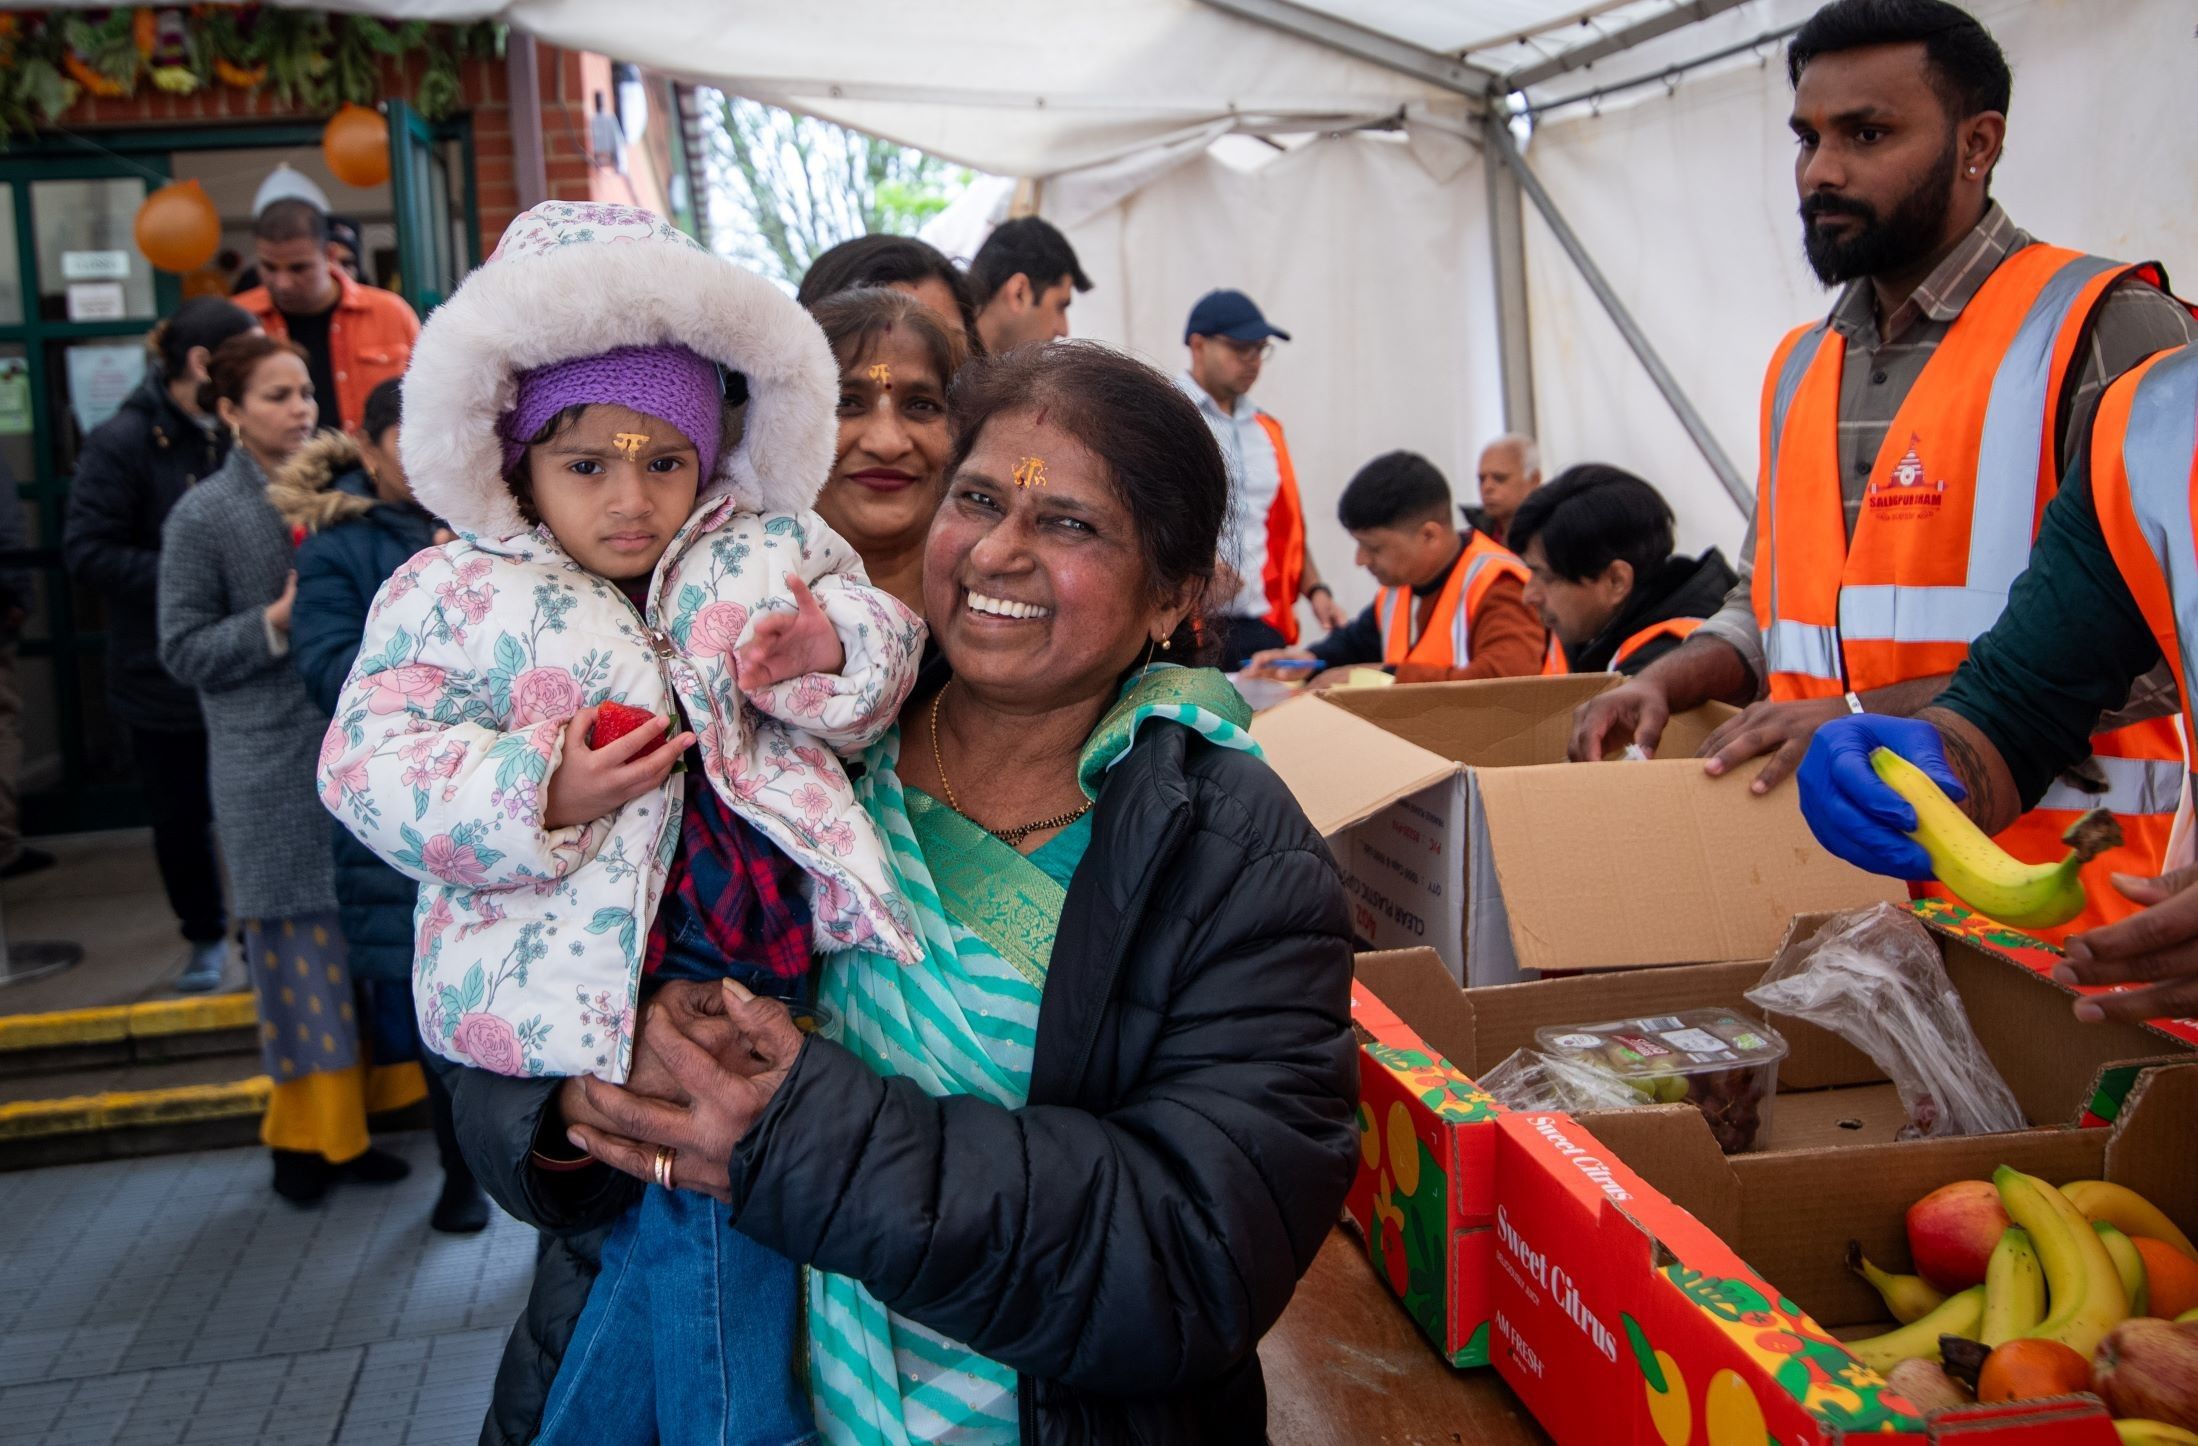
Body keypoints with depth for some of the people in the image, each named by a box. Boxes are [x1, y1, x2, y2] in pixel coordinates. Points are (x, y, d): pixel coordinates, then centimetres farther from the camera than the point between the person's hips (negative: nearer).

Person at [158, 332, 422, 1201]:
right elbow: (181, 651, -3)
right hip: (275, 772, -4)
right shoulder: (204, 517, -4)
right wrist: (274, 624, -16)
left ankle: (351, 1119, 23)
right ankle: (303, 1134, 15)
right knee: (299, 946, 1)